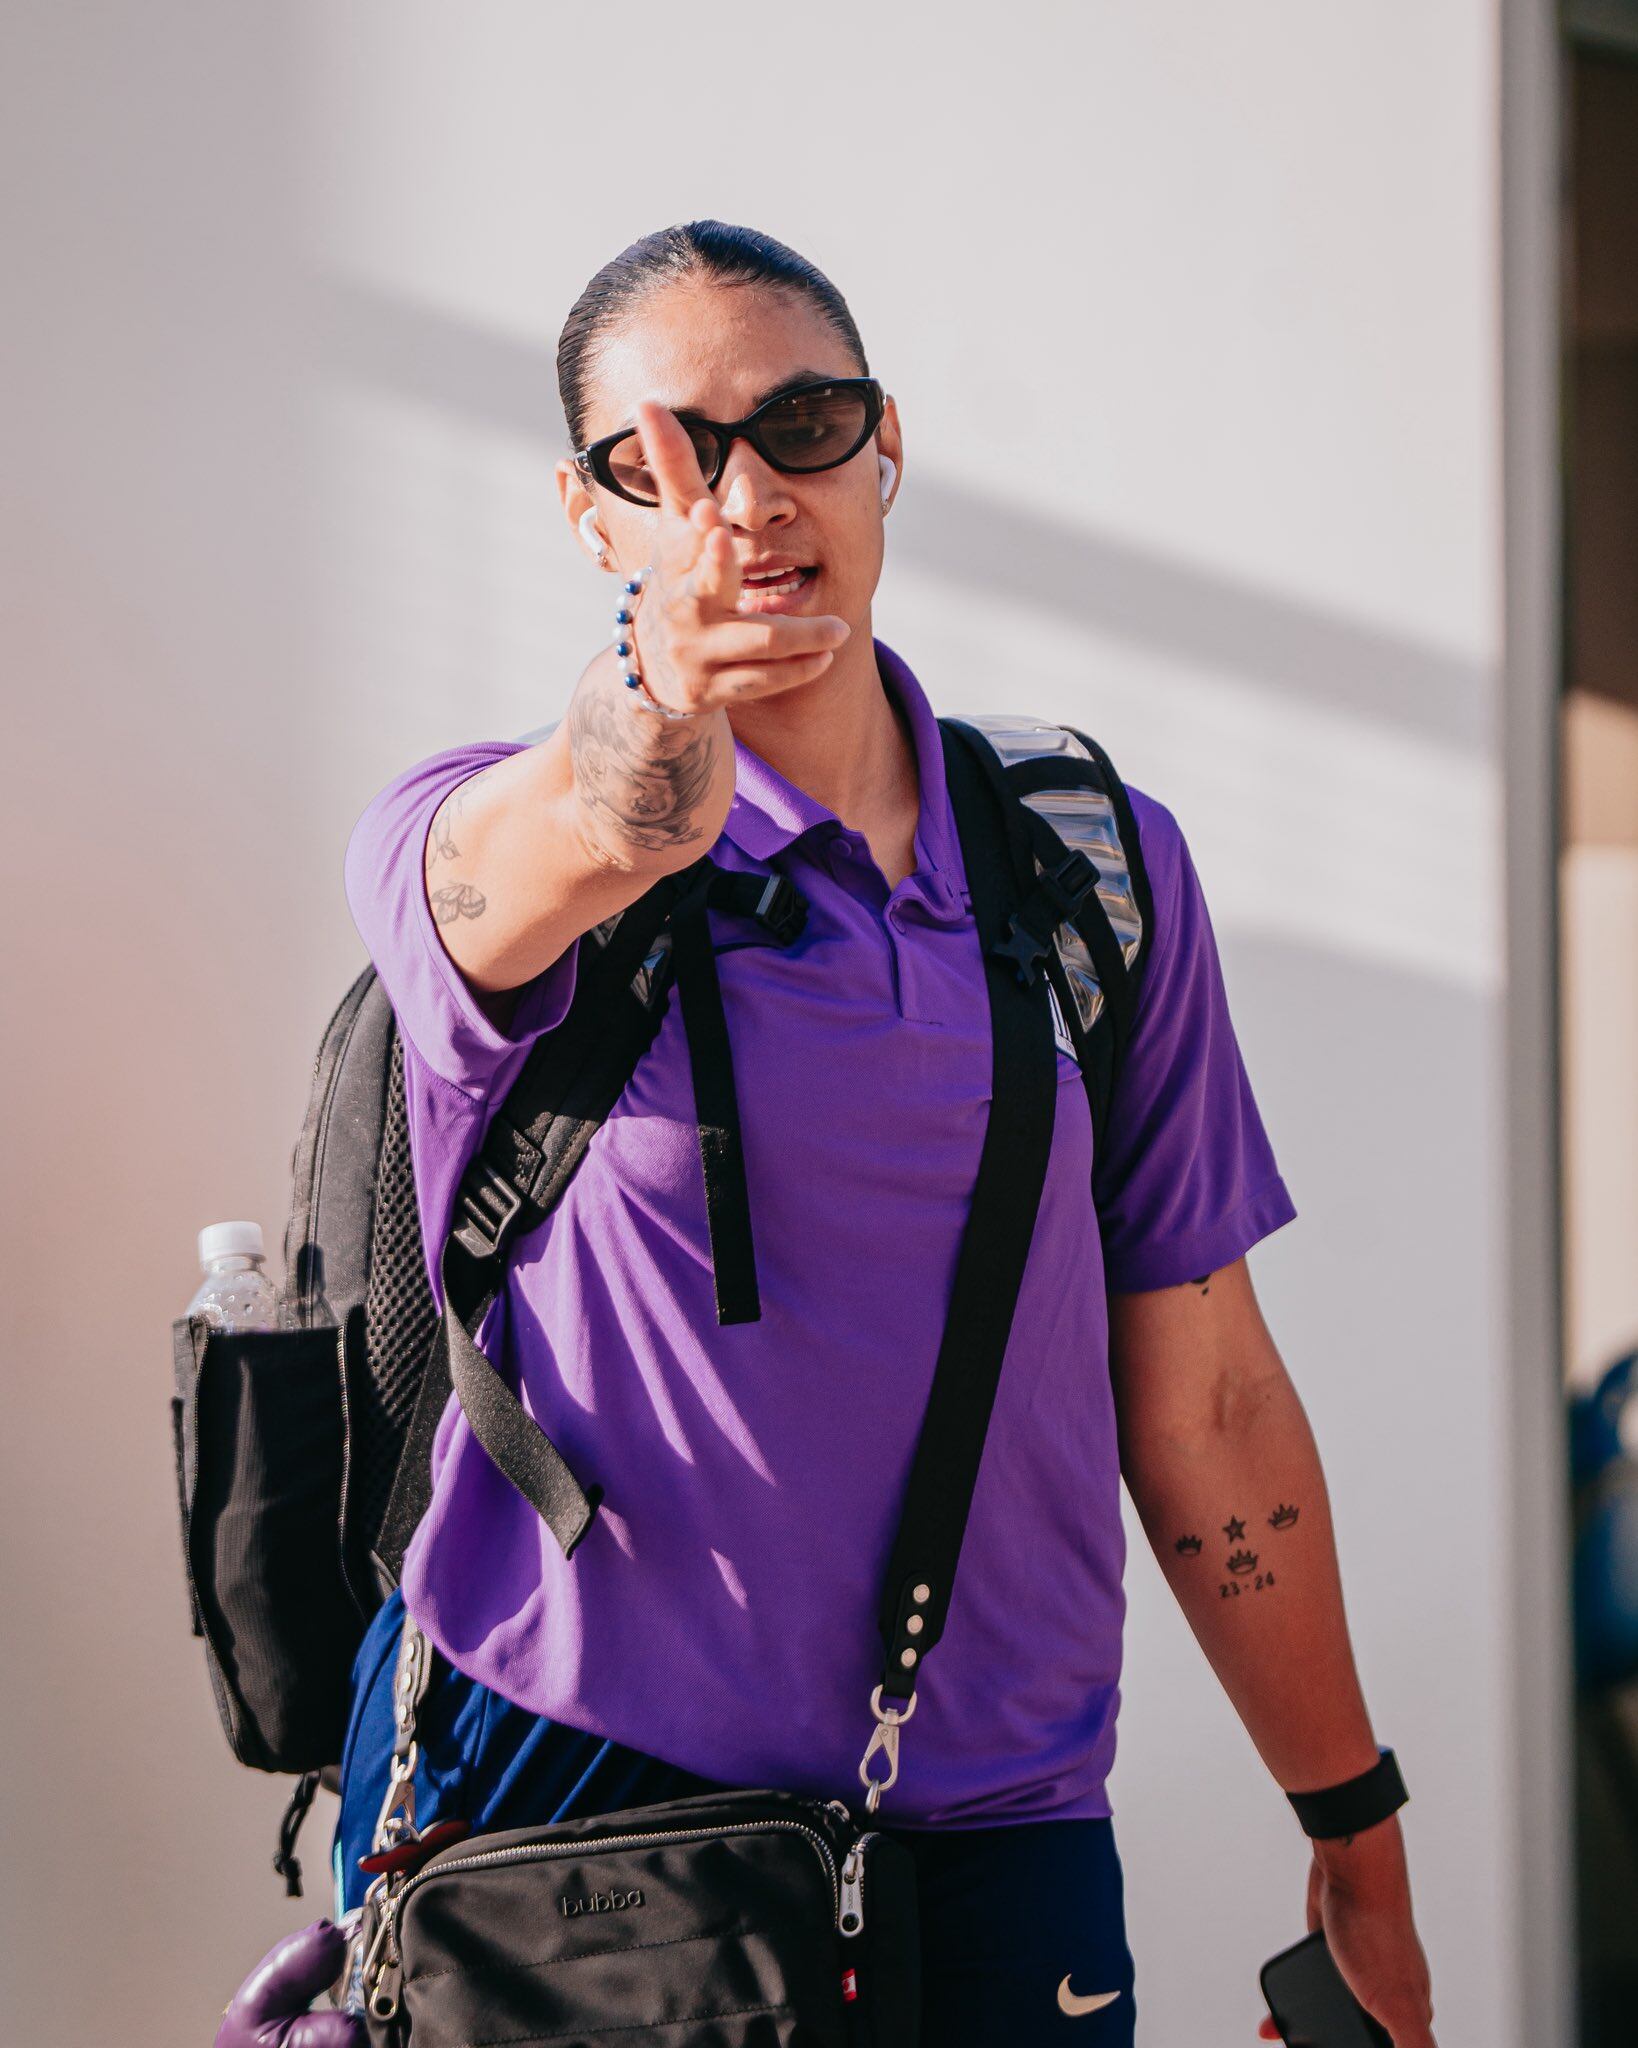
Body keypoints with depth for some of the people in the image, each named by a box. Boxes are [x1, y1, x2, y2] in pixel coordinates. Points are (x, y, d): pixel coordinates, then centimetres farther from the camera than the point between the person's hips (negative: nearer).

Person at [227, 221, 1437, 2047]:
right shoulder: (480, 839, -5)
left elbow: (1204, 1400, 9)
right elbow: (572, 851, -32)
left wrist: (1360, 1855, 10)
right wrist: (654, 712, -55)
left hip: (1000, 1841, 3)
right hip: (568, 1809, -3)